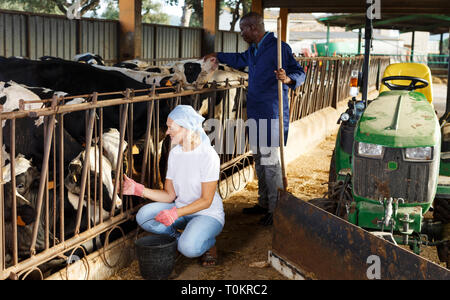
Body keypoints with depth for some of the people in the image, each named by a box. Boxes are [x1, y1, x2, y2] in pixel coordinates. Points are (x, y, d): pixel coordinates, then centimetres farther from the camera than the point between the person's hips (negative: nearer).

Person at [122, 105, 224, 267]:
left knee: (189, 248, -33)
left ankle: (209, 244, 3)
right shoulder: (174, 153, 1)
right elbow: (170, 195, 1)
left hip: (208, 214, -6)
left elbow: (206, 201, -18)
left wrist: (176, 213, -27)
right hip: (182, 210, 6)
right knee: (143, 216, -18)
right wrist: (139, 189, -11)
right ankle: (181, 239, 2)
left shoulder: (208, 155, -19)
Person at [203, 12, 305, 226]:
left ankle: (276, 210, 1)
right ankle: (263, 204, 25)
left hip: (271, 114, -9)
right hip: (256, 113, 9)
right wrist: (217, 56, 50)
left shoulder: (278, 48, -13)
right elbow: (239, 60, 39)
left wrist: (288, 78, -38)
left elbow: (299, 72, -17)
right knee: (259, 160, 14)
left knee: (270, 162, -7)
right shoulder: (253, 51, 16)